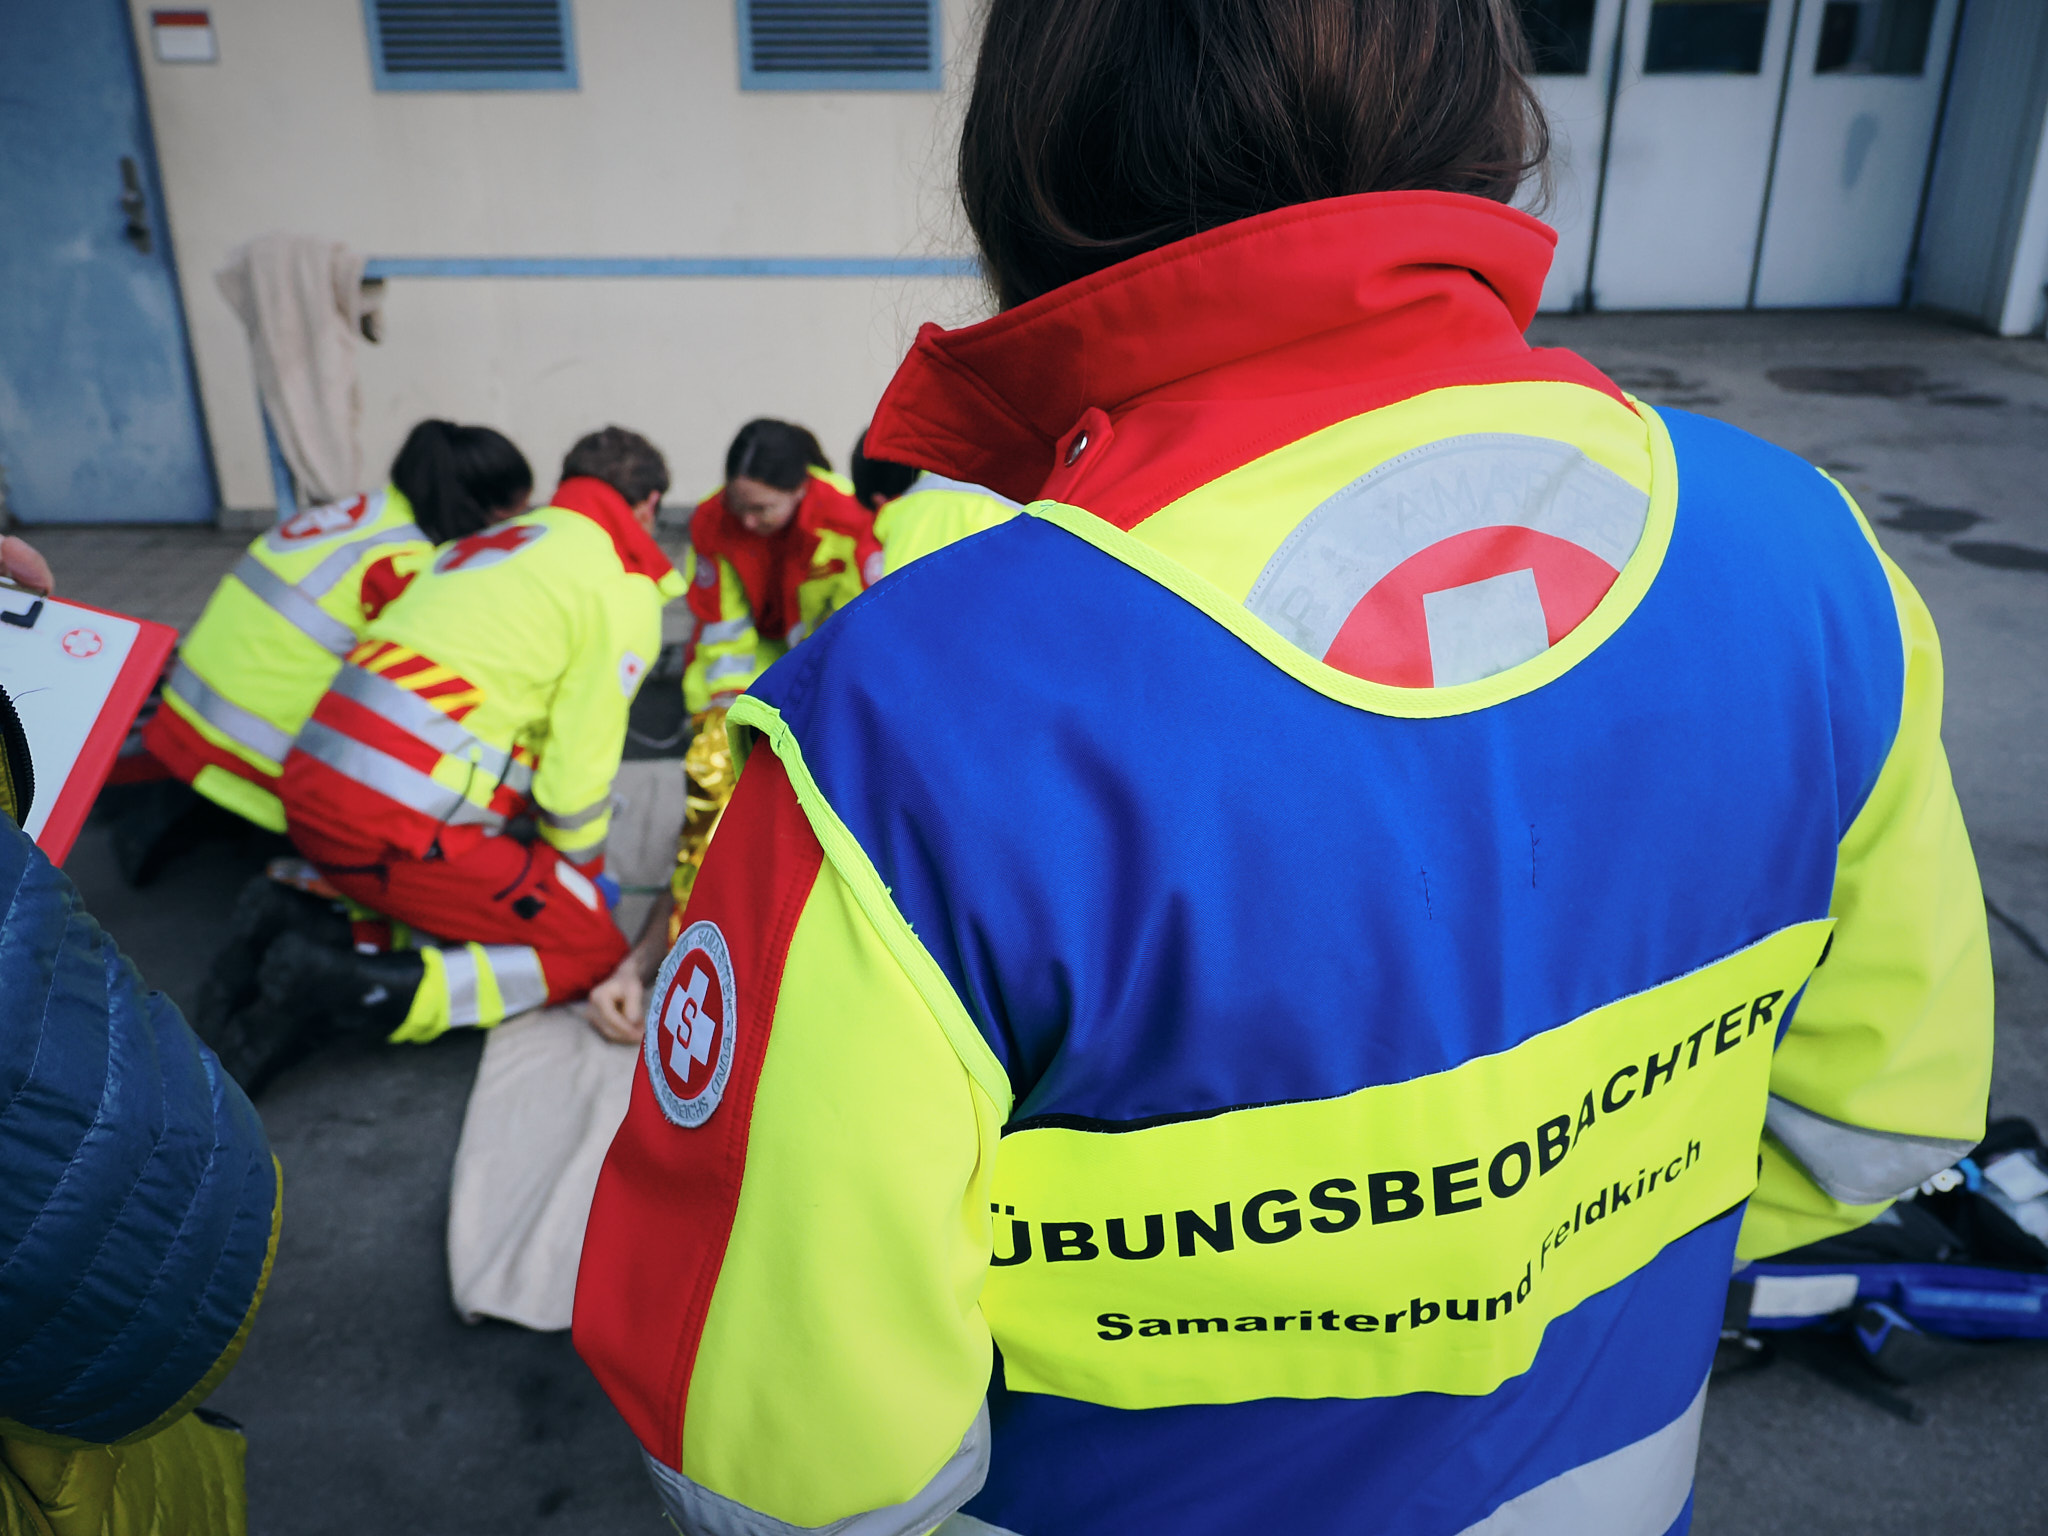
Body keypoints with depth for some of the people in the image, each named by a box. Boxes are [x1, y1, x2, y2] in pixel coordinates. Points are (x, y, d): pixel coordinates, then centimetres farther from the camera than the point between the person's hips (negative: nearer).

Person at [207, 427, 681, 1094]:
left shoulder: (486, 542, 22)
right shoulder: (623, 589, -2)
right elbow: (579, 768, -6)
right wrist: (582, 868, 15)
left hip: (311, 789, 8)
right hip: (398, 829, -8)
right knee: (590, 950, 3)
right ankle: (356, 989, -12)